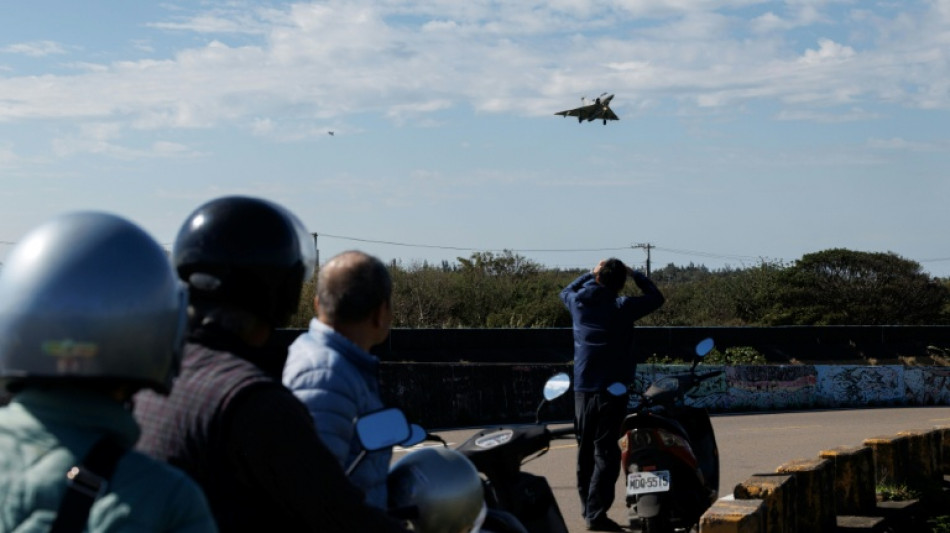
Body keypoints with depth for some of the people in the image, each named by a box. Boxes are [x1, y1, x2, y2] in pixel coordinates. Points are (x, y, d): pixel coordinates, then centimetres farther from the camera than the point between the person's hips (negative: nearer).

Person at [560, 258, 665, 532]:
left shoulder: (578, 303, 1)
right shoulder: (622, 307, -11)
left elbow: (566, 291, 26)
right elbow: (656, 297, 4)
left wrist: (591, 274, 27)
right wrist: (634, 274, 12)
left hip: (582, 389, 5)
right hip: (612, 389, -5)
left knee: (585, 450, 15)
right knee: (606, 452, -6)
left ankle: (587, 507, 22)